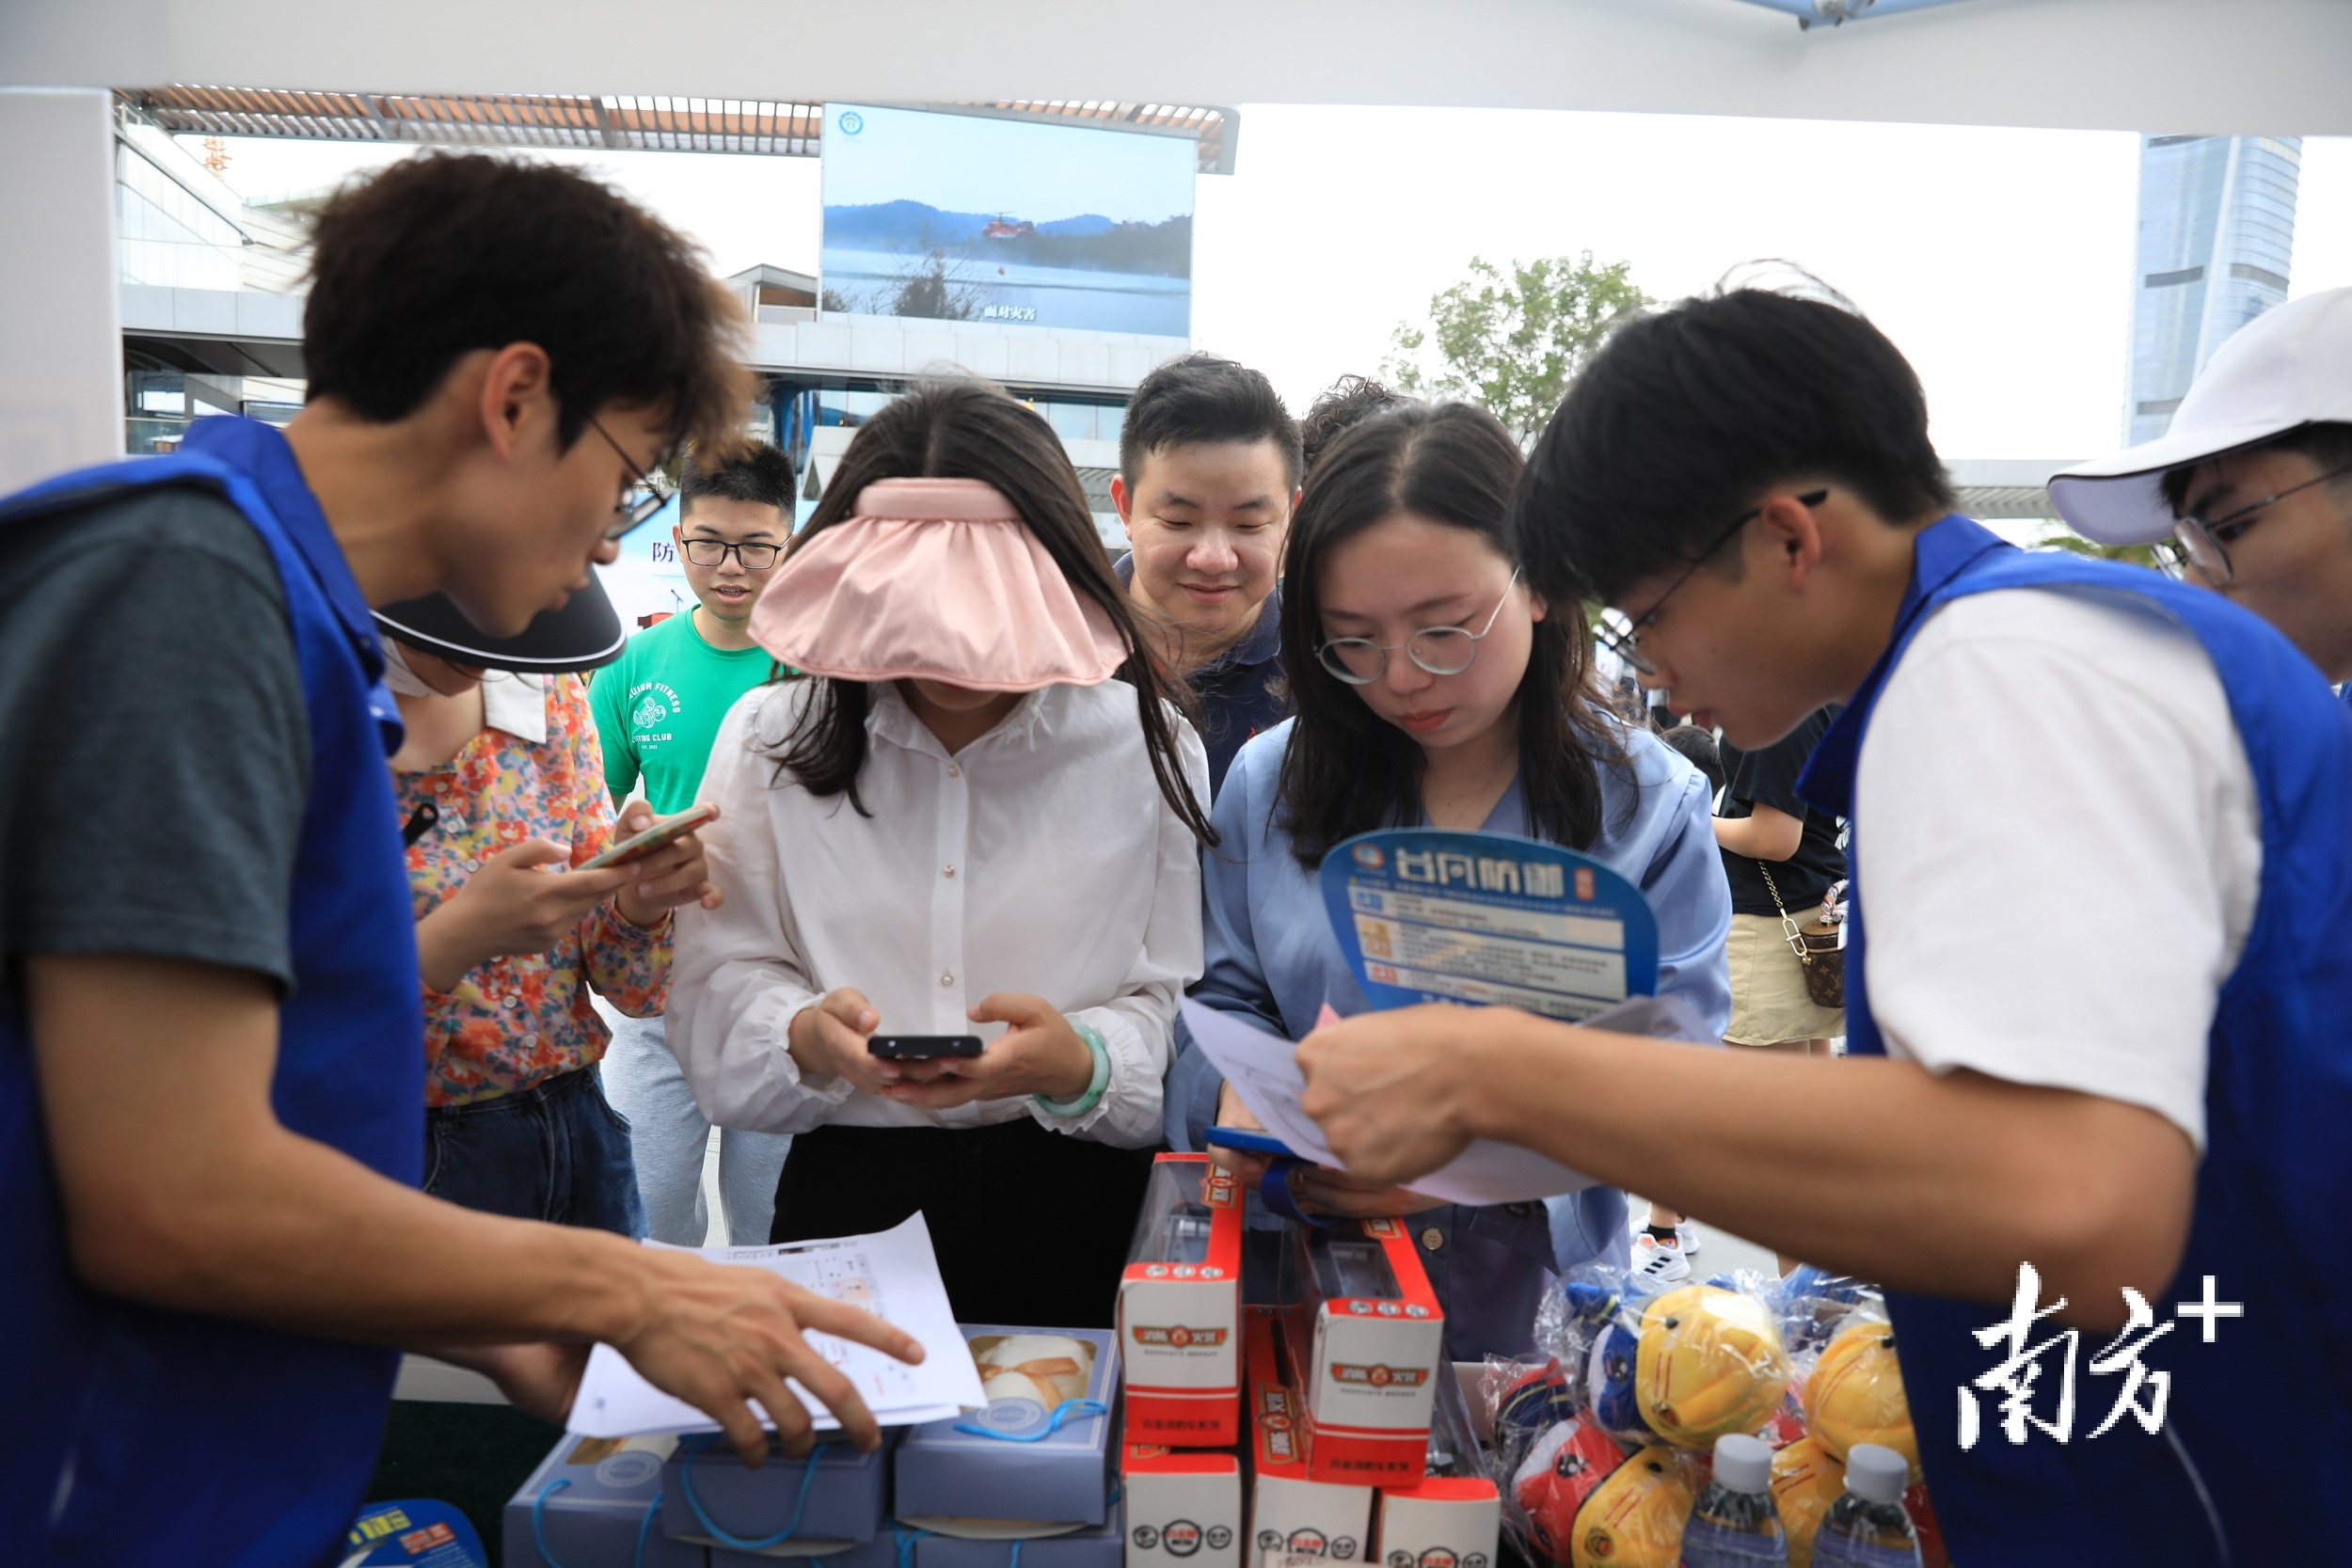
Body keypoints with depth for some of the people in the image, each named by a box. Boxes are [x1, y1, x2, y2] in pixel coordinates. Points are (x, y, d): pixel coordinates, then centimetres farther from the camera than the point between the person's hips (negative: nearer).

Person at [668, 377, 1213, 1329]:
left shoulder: (1147, 747, 1)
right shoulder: (769, 739, 5)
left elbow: (1182, 1010, -3)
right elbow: (720, 978, 0)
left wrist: (1079, 1064, -22)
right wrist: (805, 1033, -20)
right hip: (847, 1201, 1)